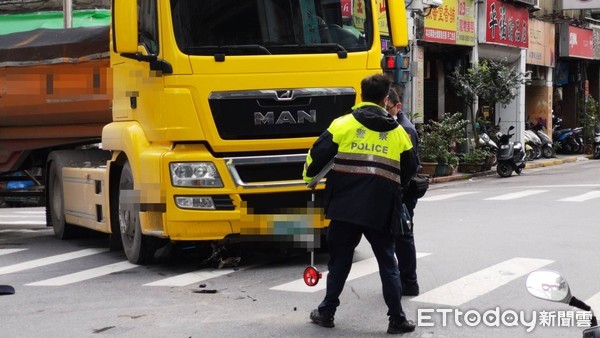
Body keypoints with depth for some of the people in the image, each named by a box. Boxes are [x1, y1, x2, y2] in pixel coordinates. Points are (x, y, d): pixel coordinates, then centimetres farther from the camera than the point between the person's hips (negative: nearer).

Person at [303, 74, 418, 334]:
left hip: (345, 206, -1)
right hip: (380, 210, 1)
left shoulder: (343, 124, -2)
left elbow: (318, 154, -6)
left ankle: (326, 312, 18)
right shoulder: (397, 132, 8)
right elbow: (409, 170, 17)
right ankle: (397, 319, 9)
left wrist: (309, 176, 15)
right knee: (387, 263, 10)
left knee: (339, 260, 12)